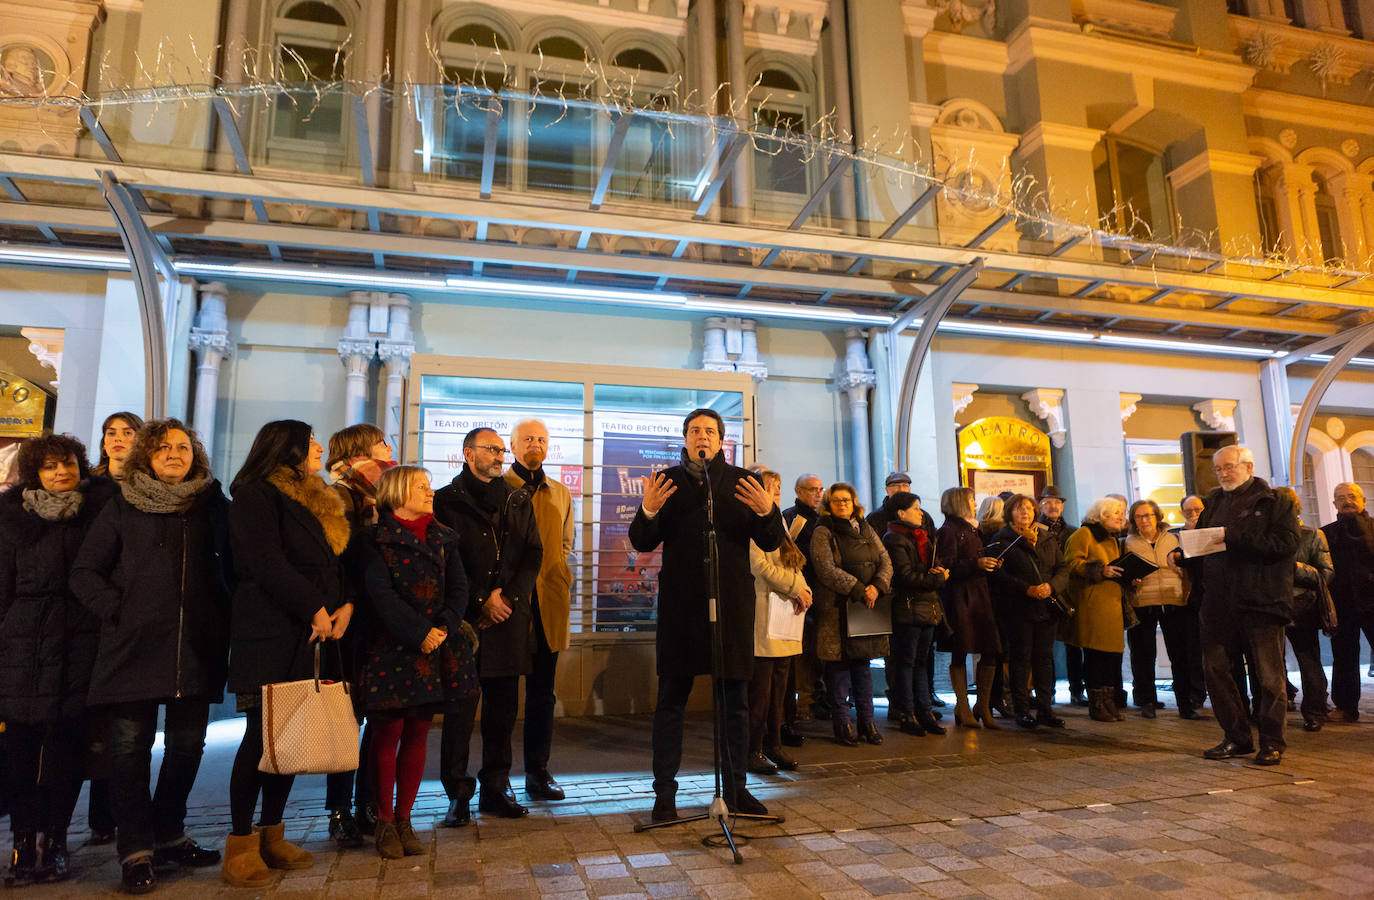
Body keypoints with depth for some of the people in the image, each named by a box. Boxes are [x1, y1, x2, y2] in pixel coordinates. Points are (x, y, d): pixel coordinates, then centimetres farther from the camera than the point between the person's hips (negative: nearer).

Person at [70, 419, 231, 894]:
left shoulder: (213, 507, 9)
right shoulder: (122, 508, 5)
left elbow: (232, 567, 13)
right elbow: (84, 572, 5)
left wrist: (223, 616, 1)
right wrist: (116, 610, -7)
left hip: (197, 648, 2)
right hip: (134, 646, -2)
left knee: (187, 745, 10)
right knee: (130, 747, 1)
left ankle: (168, 836, 27)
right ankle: (136, 850, 12)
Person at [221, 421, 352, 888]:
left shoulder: (320, 502, 19)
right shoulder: (256, 495, -5)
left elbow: (337, 560, 16)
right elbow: (266, 563, -15)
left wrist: (346, 604, -1)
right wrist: (316, 609, -14)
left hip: (311, 637, 7)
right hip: (270, 634, -7)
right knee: (262, 735, -3)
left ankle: (272, 836, 20)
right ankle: (241, 844, 10)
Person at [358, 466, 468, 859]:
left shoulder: (443, 539, 13)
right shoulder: (378, 540, -2)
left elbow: (459, 589, 5)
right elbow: (381, 595, -12)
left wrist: (443, 627, -11)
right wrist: (419, 632, -18)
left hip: (434, 650, 5)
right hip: (391, 649, -4)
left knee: (417, 736, 9)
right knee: (387, 735, 3)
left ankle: (404, 819, 20)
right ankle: (385, 822, 16)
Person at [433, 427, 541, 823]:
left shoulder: (519, 501, 16)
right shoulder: (447, 501, 4)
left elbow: (533, 554, 9)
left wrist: (507, 596, -4)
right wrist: (483, 600, -8)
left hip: (509, 617, 4)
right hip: (464, 618, -3)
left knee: (503, 707, 8)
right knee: (460, 709, -1)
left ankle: (496, 788, 20)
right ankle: (458, 794, 11)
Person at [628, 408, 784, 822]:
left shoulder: (742, 481, 8)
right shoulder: (667, 481, 6)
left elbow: (771, 544, 5)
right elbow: (642, 543, 4)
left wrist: (767, 512, -15)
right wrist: (648, 511, -16)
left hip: (732, 602, 1)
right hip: (680, 603, -1)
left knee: (734, 701, 8)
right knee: (670, 700, 3)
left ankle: (735, 788, 21)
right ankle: (665, 792, 14)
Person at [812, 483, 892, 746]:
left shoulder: (866, 530, 15)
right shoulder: (823, 533, -3)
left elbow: (886, 562, 9)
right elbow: (827, 570, -15)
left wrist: (877, 587, -11)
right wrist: (859, 590, -19)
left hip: (869, 607, 5)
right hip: (837, 608, -5)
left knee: (864, 662, 11)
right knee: (839, 665, -1)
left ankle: (867, 721, 19)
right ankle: (841, 724, 9)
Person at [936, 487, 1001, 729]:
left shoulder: (971, 529, 20)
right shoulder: (948, 531, -8)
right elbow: (947, 567, -16)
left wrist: (989, 564, 13)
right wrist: (976, 564, -22)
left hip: (979, 595, 8)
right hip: (959, 597, -8)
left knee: (990, 652, 3)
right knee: (960, 654, 0)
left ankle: (983, 706, 15)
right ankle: (962, 707, 11)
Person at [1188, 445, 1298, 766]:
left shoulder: (1274, 502, 1)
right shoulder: (1213, 503, 17)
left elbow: (1286, 544, -14)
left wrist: (1233, 537, -17)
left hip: (1261, 601, -5)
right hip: (1219, 604, 5)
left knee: (1269, 676, 1)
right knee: (1215, 670, 6)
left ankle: (1272, 742, 15)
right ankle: (1237, 738, 19)